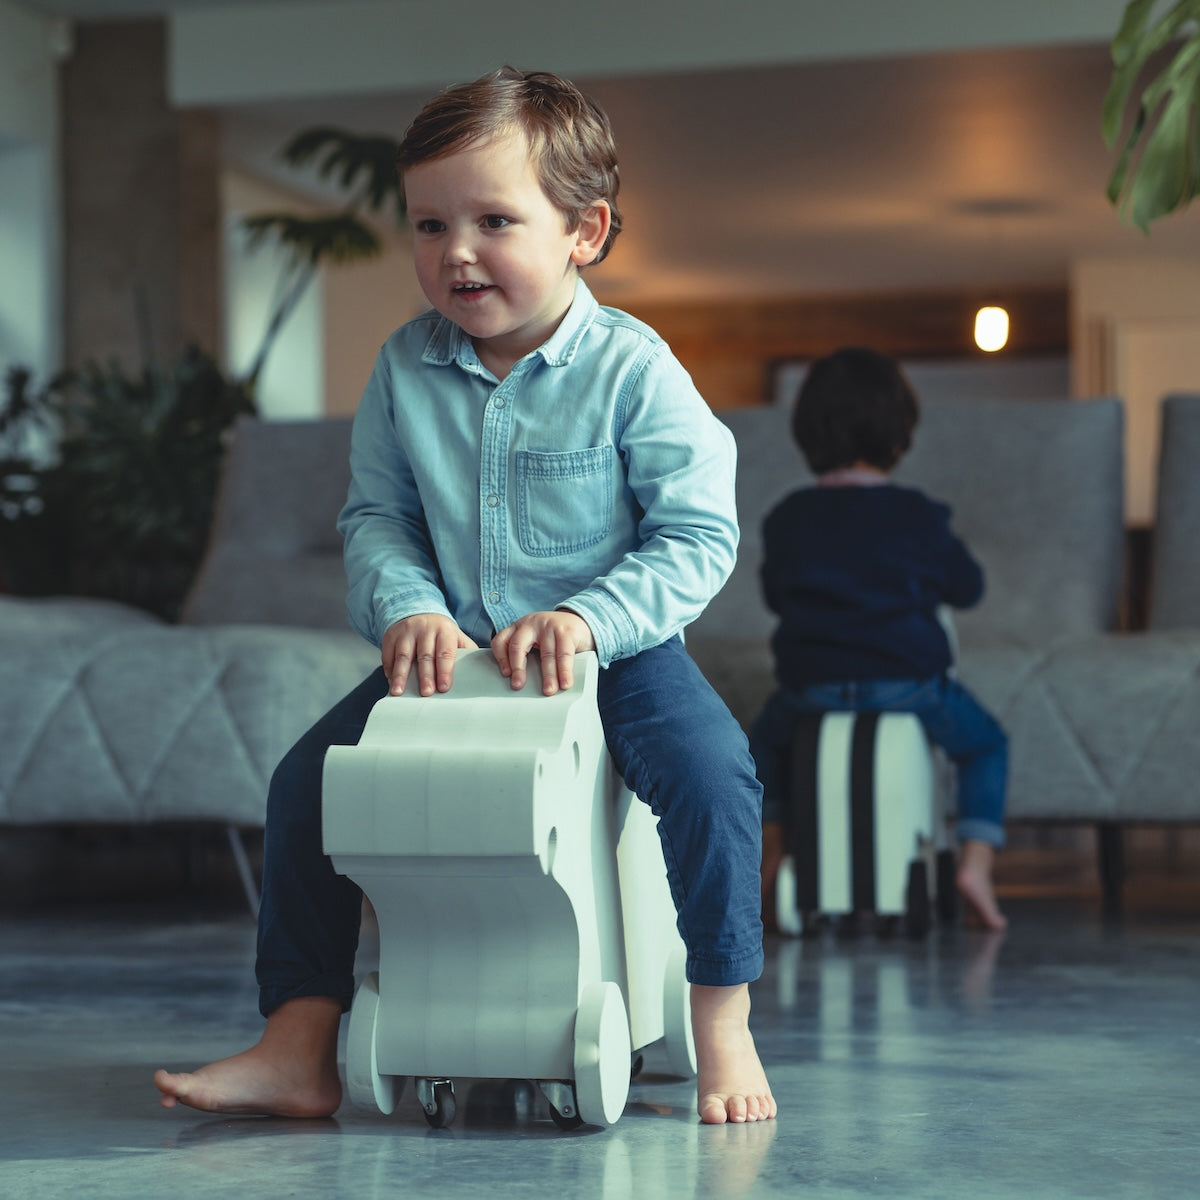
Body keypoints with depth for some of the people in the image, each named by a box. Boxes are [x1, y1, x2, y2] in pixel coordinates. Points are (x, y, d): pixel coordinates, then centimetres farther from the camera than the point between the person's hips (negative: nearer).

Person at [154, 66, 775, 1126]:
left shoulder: (631, 369, -14)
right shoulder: (405, 368, -1)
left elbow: (699, 536, -14)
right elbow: (376, 514, 5)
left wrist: (588, 620, -26)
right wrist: (408, 607, -15)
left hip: (613, 648, -4)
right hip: (452, 651, 4)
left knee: (707, 768, -30)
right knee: (309, 779, -7)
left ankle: (723, 1026, -13)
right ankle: (300, 1046, 2)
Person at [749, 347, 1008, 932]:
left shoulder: (786, 518, 2)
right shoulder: (919, 516, -5)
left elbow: (774, 595, 16)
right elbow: (968, 588, 7)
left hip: (810, 686, 2)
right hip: (907, 681, -2)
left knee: (765, 739, 33)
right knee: (986, 743, 21)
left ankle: (772, 847, 21)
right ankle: (975, 864, 4)